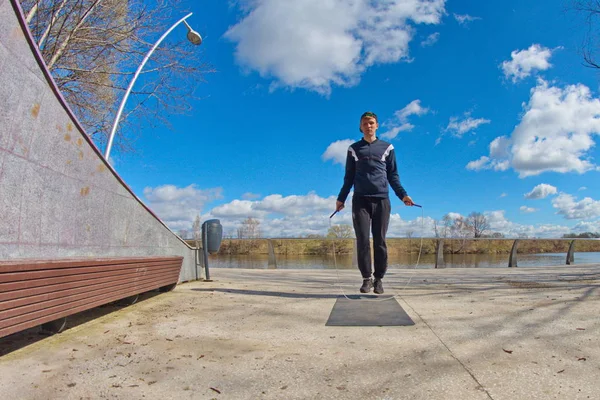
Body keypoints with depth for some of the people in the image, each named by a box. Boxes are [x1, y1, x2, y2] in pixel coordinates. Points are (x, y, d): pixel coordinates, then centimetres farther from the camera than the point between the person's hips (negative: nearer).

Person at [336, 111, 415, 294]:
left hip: (382, 200, 0)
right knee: (362, 240, -5)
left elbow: (393, 175, 12)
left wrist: (403, 195, -1)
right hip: (360, 200, 1)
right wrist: (341, 198, 10)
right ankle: (366, 278, 3)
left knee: (380, 241, -1)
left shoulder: (387, 147, 12)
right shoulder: (353, 149, 14)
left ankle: (379, 279, 7)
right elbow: (349, 177, 16)